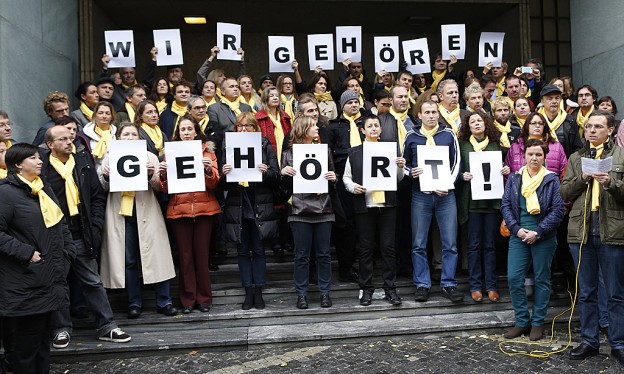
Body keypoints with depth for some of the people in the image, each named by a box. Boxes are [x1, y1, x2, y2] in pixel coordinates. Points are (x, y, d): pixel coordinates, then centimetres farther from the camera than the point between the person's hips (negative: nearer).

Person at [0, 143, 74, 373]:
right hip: (24, 283, -7)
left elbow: (60, 224, 19)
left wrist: (68, 252, 8)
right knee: (26, 338, 2)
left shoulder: (45, 190, 14)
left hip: (49, 277, 7)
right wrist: (25, 253, -19)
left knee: (43, 334, 17)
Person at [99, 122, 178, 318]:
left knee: (156, 256, -3)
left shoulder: (149, 156, 11)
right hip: (121, 213, 0)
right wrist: (106, 177, -12)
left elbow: (158, 187, 6)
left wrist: (151, 175, -14)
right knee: (128, 260, 3)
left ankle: (164, 302, 6)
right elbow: (104, 188, 9)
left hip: (146, 212, 0)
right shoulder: (110, 157, 11)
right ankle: (134, 303, 15)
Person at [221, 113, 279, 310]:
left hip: (260, 208, -2)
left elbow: (277, 178, -1)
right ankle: (248, 292, 18)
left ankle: (258, 291, 16)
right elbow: (223, 184, 5)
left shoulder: (265, 146, 3)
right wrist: (224, 174, -16)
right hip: (238, 208, 2)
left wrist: (266, 172, -21)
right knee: (243, 251, 8)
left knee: (258, 250, 6)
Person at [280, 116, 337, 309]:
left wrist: (333, 178, -5)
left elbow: (332, 177, 16)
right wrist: (283, 173, -13)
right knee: (302, 254, 5)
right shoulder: (289, 153, 3)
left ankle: (325, 292, 19)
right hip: (300, 211, -2)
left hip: (323, 209, 2)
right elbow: (285, 186, 6)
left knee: (323, 253, 7)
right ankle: (301, 294, 15)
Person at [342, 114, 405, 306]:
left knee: (388, 247, 2)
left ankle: (390, 288, 11)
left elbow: (398, 179, 14)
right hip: (364, 205, -1)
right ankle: (366, 289, 15)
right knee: (365, 248, 5)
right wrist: (353, 186, -9)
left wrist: (400, 167, -6)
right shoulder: (355, 152, 9)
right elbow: (346, 176, 10)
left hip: (387, 205, 1)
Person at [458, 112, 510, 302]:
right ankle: (475, 286, 10)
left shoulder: (495, 144, 12)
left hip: (493, 199, 2)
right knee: (474, 244, 2)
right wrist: (463, 175, -14)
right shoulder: (463, 145, 6)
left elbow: (503, 168, 17)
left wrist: (506, 170, -4)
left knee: (490, 244, 5)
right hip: (472, 200, -1)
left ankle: (491, 286, 12)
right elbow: (457, 170, 6)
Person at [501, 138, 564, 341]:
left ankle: (538, 323, 20)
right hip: (519, 236, 2)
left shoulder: (552, 180, -1)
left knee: (542, 280, 8)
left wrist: (538, 232, -14)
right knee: (514, 278, -2)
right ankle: (522, 321, 13)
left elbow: (558, 210, -6)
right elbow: (505, 205, 3)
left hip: (544, 238, -2)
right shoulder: (514, 178, 7)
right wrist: (516, 229, -10)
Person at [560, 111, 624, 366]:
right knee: (586, 292, 12)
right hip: (581, 230, 3)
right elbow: (564, 193, 6)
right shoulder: (576, 158, 14)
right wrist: (583, 178, -9)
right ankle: (589, 341, 22)